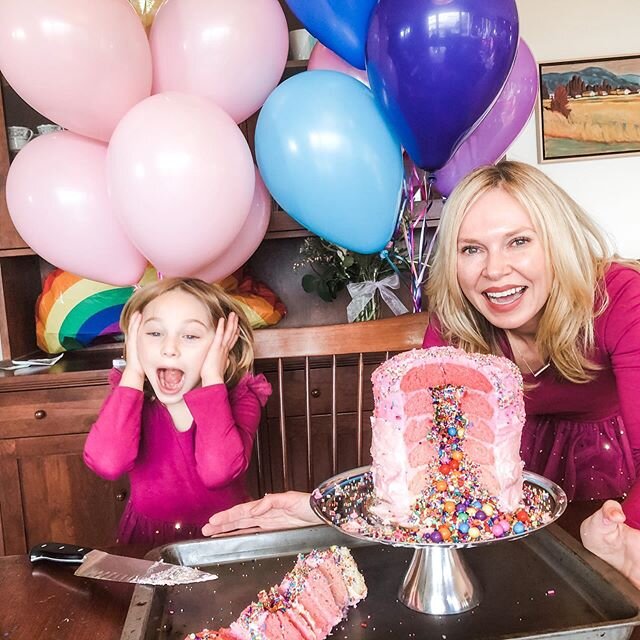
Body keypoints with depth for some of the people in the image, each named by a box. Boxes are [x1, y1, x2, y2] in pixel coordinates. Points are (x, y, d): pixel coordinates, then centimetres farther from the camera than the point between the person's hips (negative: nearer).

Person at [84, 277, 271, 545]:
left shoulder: (239, 397, -9)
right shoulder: (129, 395, -3)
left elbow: (218, 471, -27)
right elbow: (107, 464, -22)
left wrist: (212, 378, -22)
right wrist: (134, 372, -16)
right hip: (147, 542, 2)